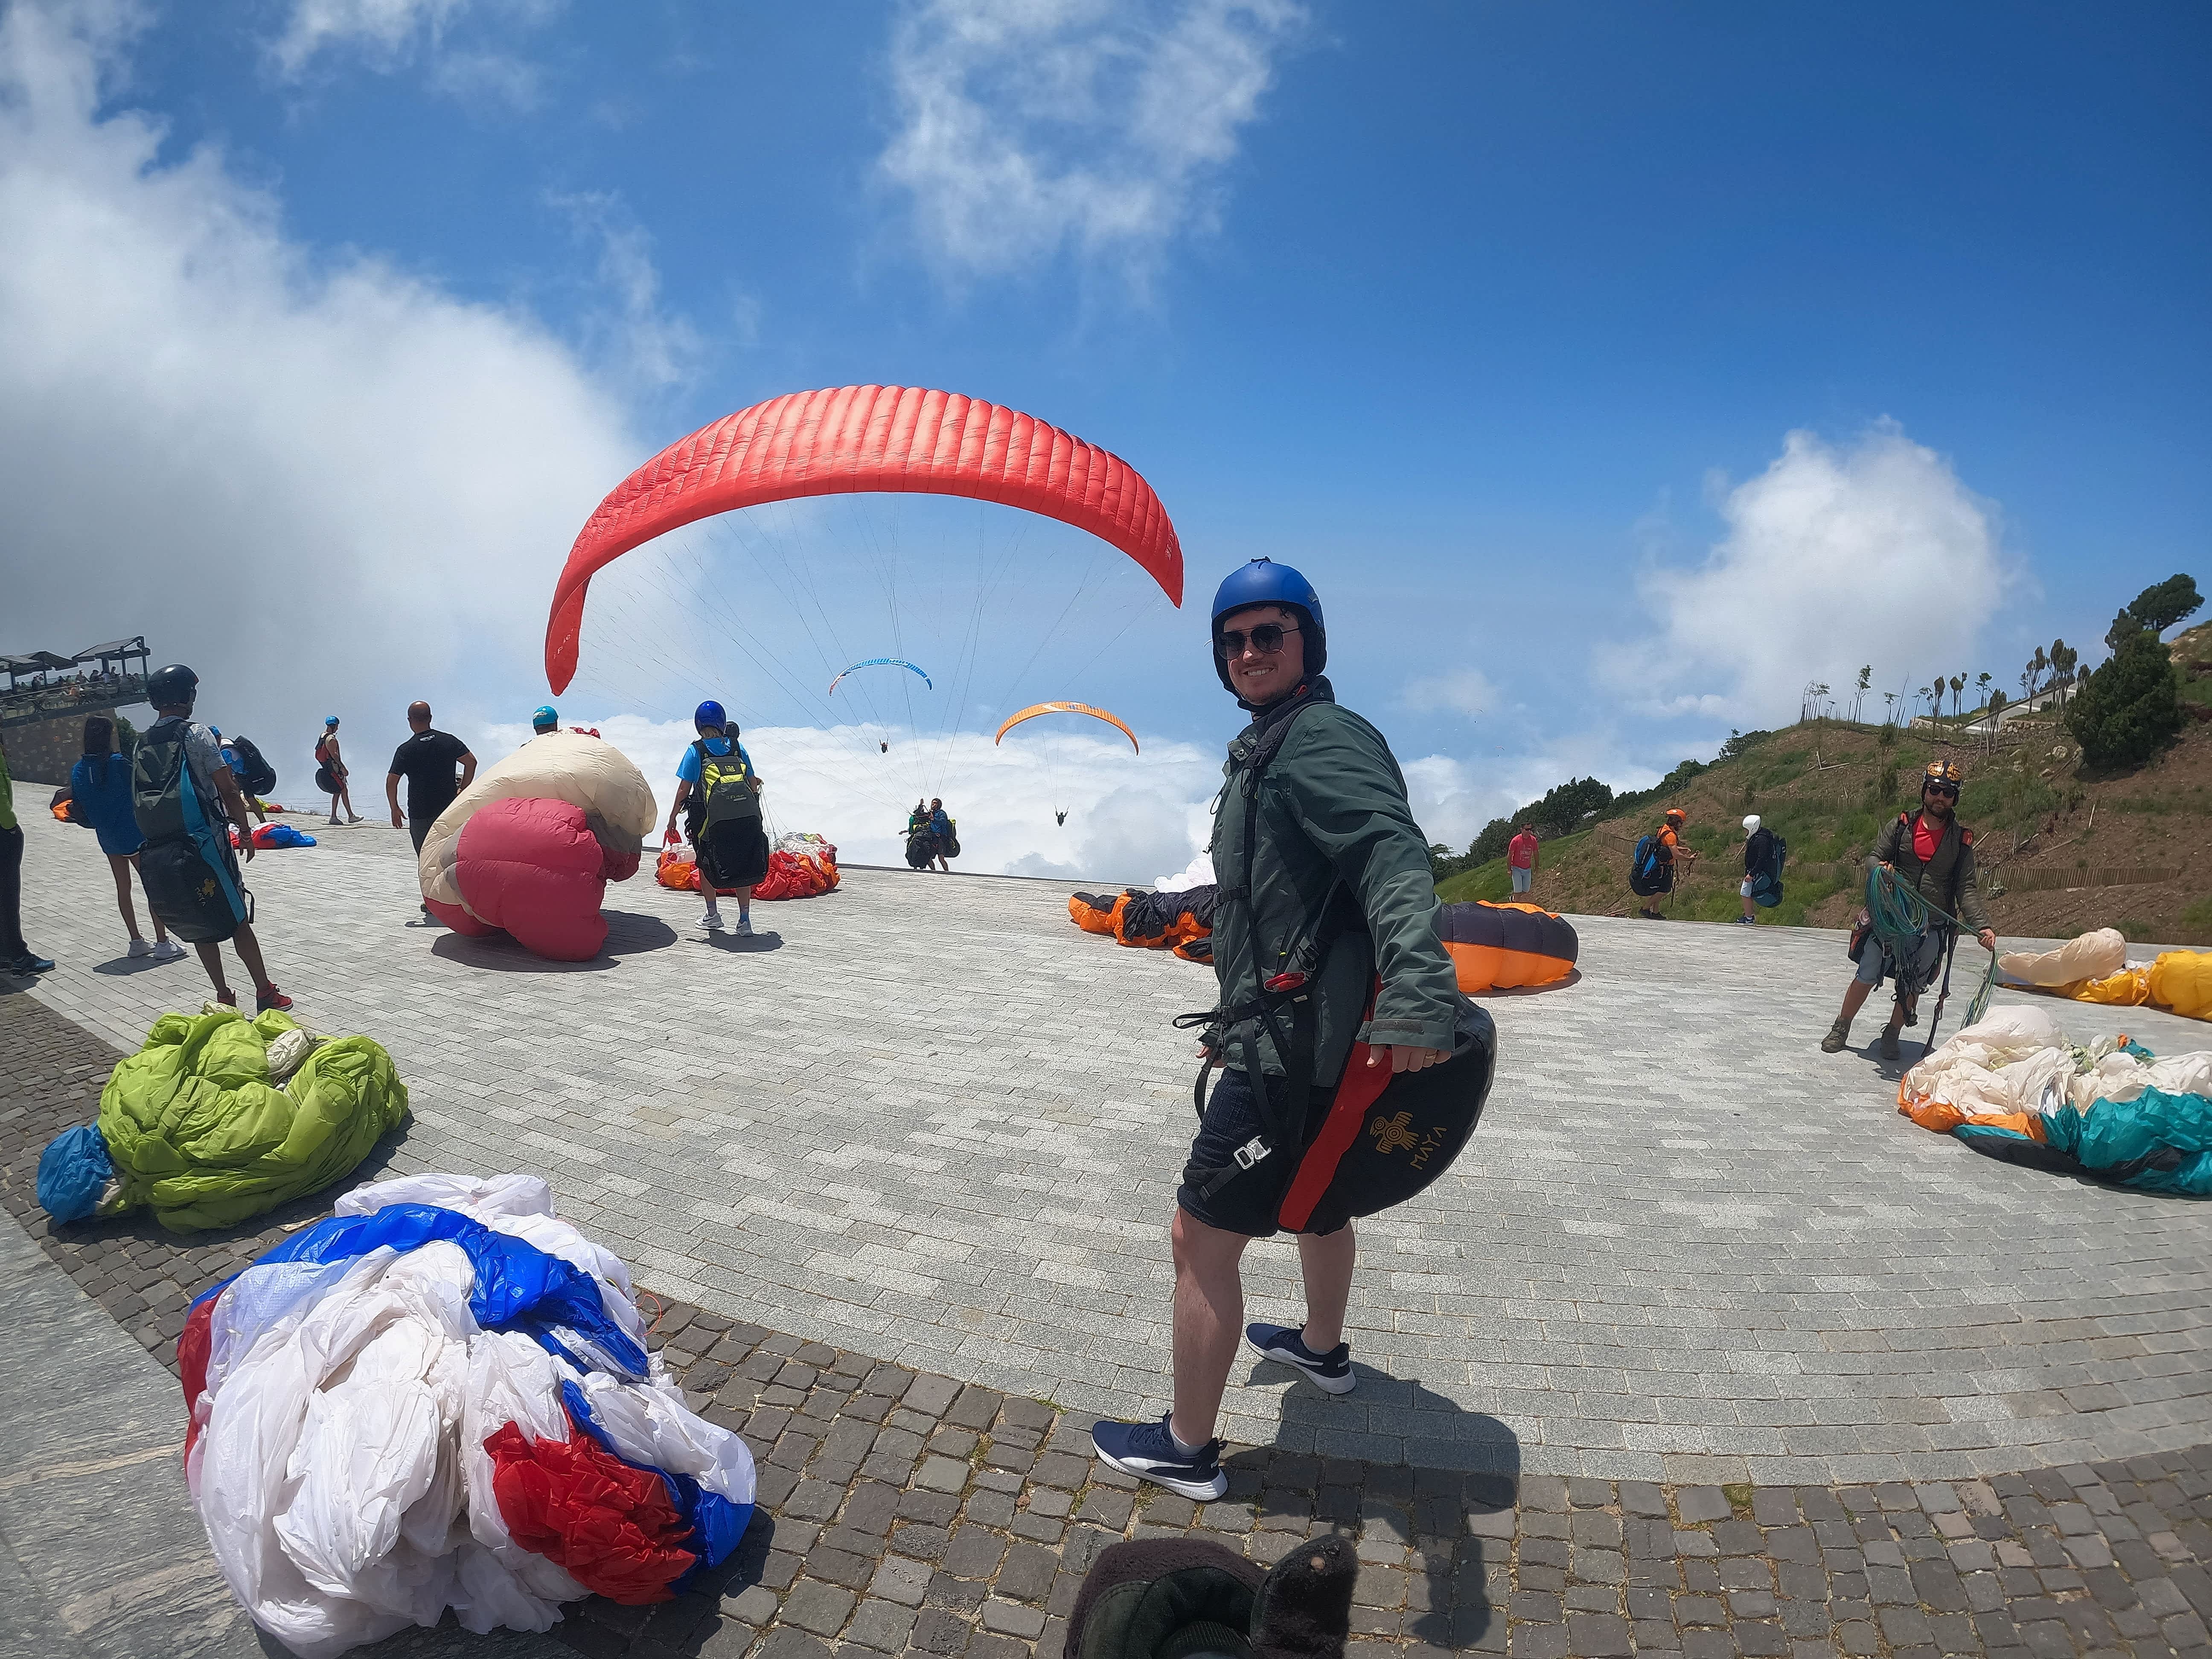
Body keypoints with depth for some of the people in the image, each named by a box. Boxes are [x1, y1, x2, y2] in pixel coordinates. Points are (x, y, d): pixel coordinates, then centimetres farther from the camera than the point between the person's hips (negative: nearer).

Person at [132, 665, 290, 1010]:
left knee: (200, 928, 13)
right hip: (204, 841, -6)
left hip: (158, 849, 6)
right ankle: (266, 993, 4)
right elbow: (228, 790, -12)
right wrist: (245, 831, -1)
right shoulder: (195, 734, -8)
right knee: (238, 921, 1)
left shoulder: (142, 745, 11)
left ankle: (224, 998, 16)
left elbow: (139, 803, 14)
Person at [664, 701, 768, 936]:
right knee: (742, 866, 12)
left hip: (712, 820, -2)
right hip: (746, 818, 3)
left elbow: (684, 789, -2)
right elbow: (753, 782, 11)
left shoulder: (696, 751, -1)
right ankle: (745, 920, 8)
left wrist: (673, 817, 9)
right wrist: (754, 810, 27)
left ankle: (712, 915, 24)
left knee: (706, 864, 18)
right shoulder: (737, 748, 7)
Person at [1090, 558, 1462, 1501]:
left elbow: (1393, 856, -37)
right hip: (1321, 1035, 11)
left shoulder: (1319, 739, -19)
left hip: (1294, 1051, -11)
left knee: (1201, 1237, 0)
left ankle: (1187, 1452, 17)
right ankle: (1322, 1349, 55)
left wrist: (1416, 990, -53)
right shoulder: (1267, 748, 12)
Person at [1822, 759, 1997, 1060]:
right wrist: (1880, 868, -24)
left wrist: (1982, 927, -14)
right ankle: (1841, 1029, 19)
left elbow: (1967, 889, -1)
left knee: (1912, 987, 9)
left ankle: (1892, 1035, 29)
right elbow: (1874, 858, 3)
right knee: (1866, 977, 2)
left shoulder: (1961, 840, 3)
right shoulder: (1901, 826, 2)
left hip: (1931, 930, 1)